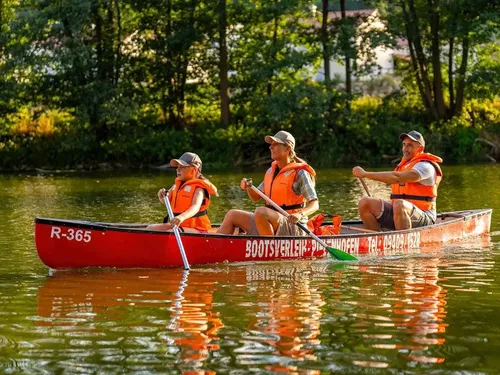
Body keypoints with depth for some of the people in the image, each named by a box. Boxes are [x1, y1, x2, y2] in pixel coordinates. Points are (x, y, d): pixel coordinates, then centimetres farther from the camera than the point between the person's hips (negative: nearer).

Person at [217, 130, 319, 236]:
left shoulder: (300, 174, -10)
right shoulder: (271, 171, 14)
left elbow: (314, 204, -14)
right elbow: (256, 197, 20)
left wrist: (300, 214, -33)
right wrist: (248, 188, -2)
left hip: (293, 228, -8)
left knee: (260, 212, -35)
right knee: (232, 215, 6)